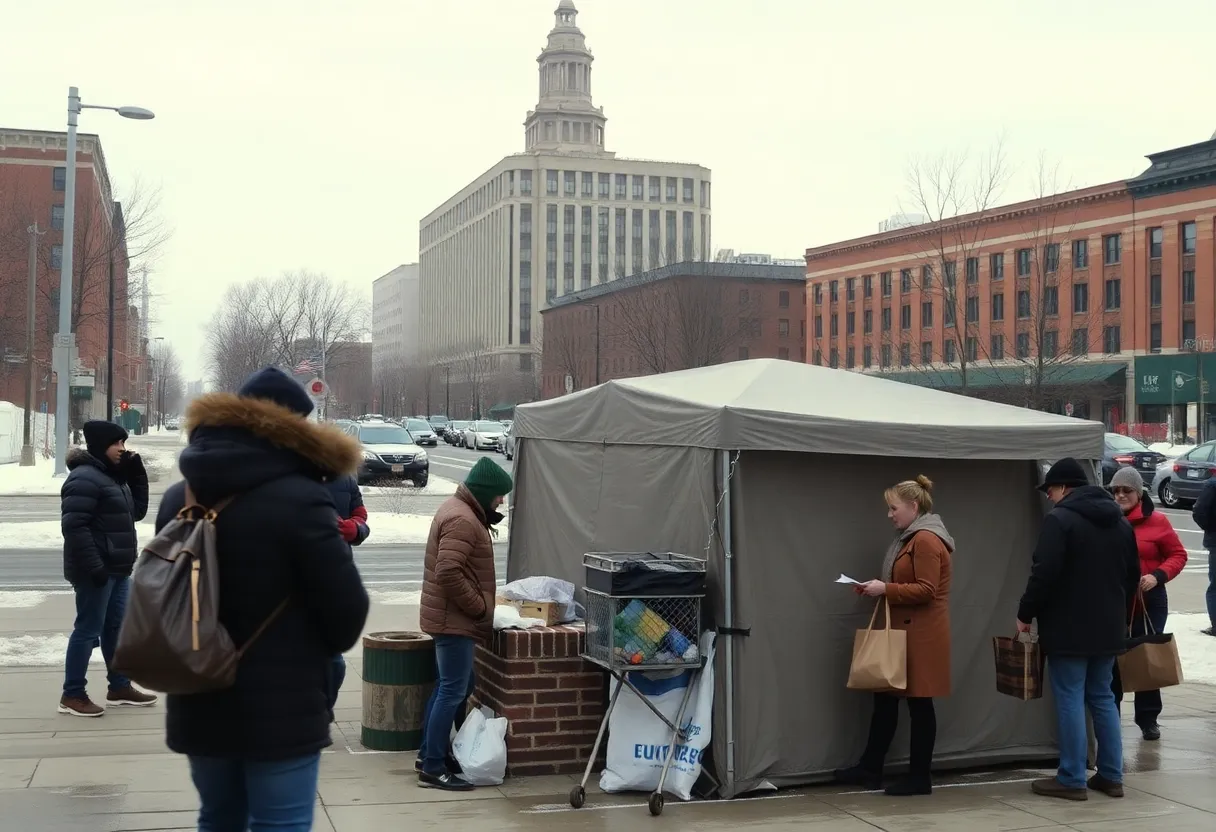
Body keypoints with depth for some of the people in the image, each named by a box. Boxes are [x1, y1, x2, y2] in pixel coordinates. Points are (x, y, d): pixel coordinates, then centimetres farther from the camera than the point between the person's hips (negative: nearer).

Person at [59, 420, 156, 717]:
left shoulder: (113, 476, 15)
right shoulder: (84, 478, -16)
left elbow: (137, 512, 19)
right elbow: (74, 525, -23)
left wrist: (137, 475, 7)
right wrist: (93, 565, -27)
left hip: (117, 568, 10)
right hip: (96, 570, -10)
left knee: (116, 627, 15)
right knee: (88, 630, -5)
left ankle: (119, 687, 25)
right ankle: (72, 695, 3)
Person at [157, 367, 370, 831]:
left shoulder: (179, 500, 5)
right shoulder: (300, 500, -16)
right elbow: (348, 616, -13)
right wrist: (311, 647, 8)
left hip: (200, 706, 6)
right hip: (282, 709, -6)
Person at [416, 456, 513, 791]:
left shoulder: (459, 509, 14)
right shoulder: (462, 520, -20)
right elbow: (448, 573, -28)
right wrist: (479, 607, -19)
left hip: (451, 616, 11)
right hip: (454, 619, -11)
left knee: (450, 686, 18)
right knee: (453, 691, -7)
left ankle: (429, 754, 26)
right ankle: (433, 768, -3)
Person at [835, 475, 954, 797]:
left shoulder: (926, 540, -16)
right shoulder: (911, 538, 16)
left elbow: (926, 590, -23)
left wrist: (885, 589, -21)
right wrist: (877, 588, 8)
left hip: (921, 636, -10)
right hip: (904, 632, 10)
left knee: (918, 702, -1)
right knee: (885, 698, 11)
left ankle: (920, 777, 8)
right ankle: (870, 768, 18)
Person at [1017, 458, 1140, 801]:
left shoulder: (1060, 519, -13)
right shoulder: (1120, 521, 12)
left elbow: (1044, 574, -19)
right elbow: (1133, 576, 18)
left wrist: (1025, 614, -7)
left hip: (1068, 628, -7)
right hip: (1108, 627, 8)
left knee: (1070, 700, -2)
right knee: (1103, 698, 14)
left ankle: (1072, 779, 1)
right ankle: (1111, 775, 16)